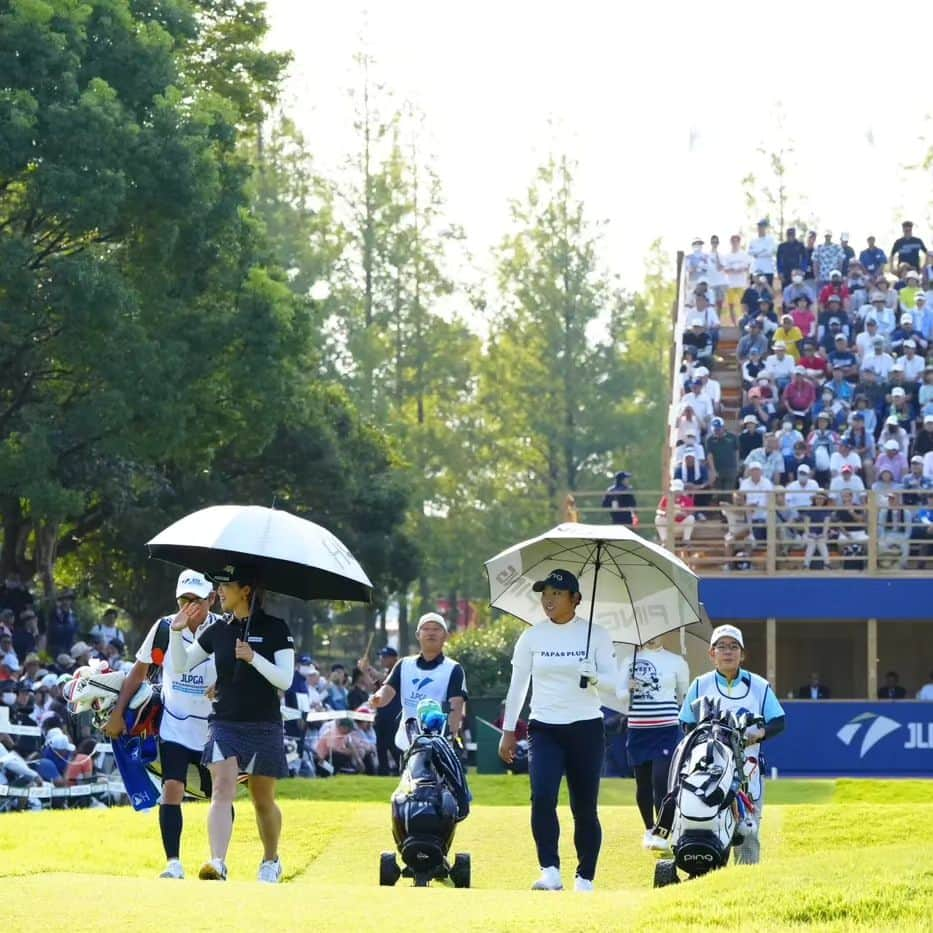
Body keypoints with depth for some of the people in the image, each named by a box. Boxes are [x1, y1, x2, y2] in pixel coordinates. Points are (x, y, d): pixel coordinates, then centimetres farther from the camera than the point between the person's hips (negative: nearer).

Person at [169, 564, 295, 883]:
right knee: (222, 789, -18)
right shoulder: (218, 630, 7)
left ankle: (271, 862, 33)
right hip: (224, 723, 2)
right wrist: (177, 632, -3)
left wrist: (254, 658, -23)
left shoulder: (275, 629, -3)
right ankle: (217, 864, -31)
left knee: (263, 799, 11)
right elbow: (181, 665, 13)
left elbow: (285, 679, -10)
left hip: (264, 726, -2)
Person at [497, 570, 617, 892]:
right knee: (542, 798, -19)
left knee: (585, 807, 3)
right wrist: (508, 730, 8)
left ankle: (585, 878, 12)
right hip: (544, 729, 1)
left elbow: (613, 682, 0)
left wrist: (593, 676, -22)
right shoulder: (532, 637, 6)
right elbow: (517, 685, 10)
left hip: (586, 728, -1)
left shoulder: (596, 635, 2)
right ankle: (550, 871, -19)